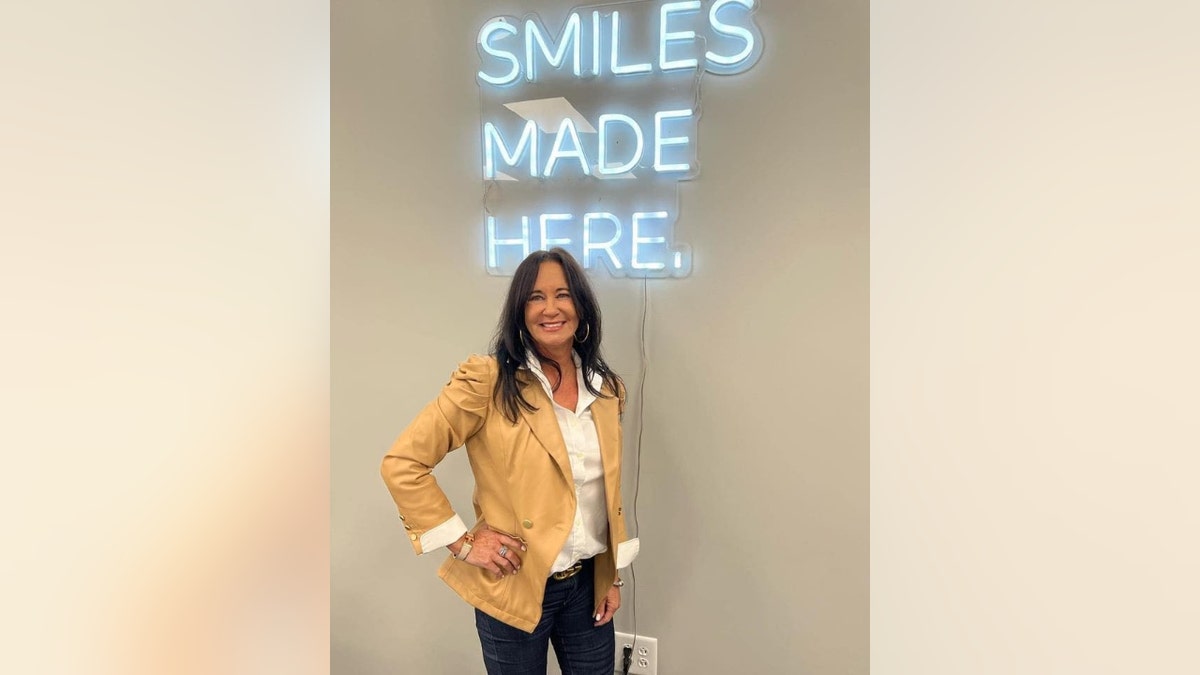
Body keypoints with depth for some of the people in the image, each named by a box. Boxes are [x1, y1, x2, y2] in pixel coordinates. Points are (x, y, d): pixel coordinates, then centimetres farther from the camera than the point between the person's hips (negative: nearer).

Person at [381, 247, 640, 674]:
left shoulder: (607, 389, 1)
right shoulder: (487, 382, -16)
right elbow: (401, 464, -15)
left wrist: (613, 575, 11)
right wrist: (462, 543, -15)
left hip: (589, 584, 4)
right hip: (514, 587, -4)